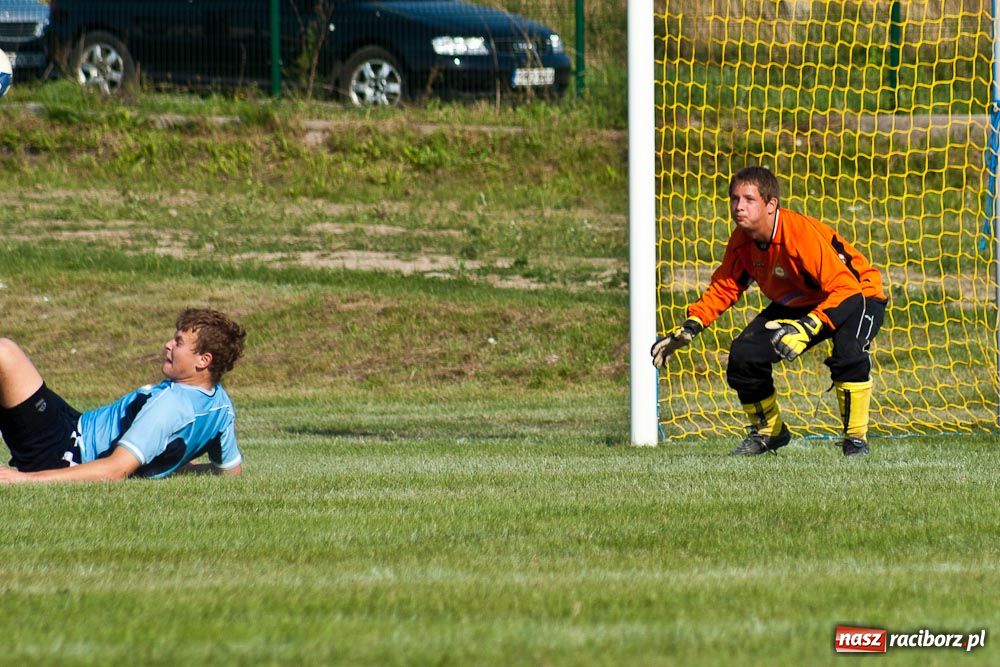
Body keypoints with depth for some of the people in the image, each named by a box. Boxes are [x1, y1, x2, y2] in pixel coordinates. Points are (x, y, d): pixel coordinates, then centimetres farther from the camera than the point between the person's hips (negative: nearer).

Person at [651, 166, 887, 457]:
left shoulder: (803, 233, -35)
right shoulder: (741, 241, -13)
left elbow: (845, 288, -39)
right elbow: (724, 288, 2)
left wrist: (807, 328, -51)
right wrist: (690, 327, -14)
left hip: (857, 294, -7)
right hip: (797, 304, 7)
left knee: (849, 352, -37)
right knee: (743, 355, -9)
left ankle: (856, 439, -17)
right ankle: (768, 431, 17)